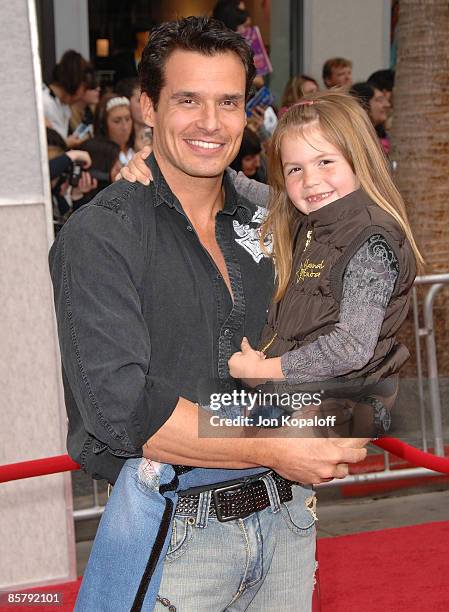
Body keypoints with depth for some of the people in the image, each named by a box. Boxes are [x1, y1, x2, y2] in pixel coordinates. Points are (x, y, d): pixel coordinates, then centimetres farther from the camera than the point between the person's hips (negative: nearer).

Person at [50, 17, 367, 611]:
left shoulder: (264, 224, 7)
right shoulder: (100, 235, -12)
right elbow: (120, 407, -21)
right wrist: (277, 450, -18)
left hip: (285, 521, 6)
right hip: (176, 534, -5)